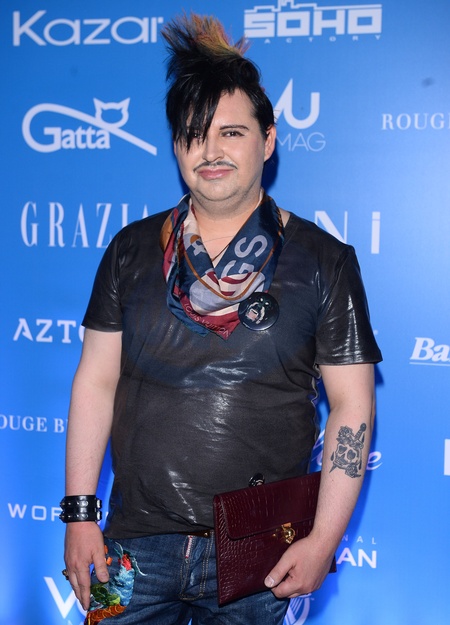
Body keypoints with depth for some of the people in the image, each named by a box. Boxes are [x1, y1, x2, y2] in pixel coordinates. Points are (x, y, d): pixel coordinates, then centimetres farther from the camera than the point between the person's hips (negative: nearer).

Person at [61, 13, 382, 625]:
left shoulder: (324, 261, -3)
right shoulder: (132, 249, 3)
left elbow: (353, 404, -3)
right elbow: (96, 380, 5)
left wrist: (323, 539, -8)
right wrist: (79, 513, 1)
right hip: (136, 544, 2)